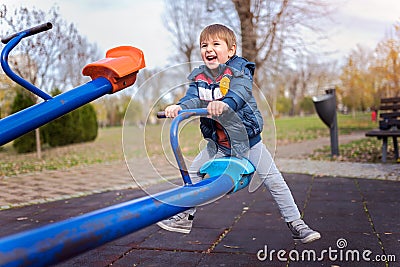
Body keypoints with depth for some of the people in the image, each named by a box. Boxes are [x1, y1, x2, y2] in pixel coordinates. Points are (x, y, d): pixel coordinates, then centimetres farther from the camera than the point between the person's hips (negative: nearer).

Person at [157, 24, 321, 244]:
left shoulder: (239, 71, -15)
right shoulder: (199, 77, -1)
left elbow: (240, 94, -35)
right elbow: (192, 98, -15)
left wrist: (225, 104, -58)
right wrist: (178, 107, -39)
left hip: (247, 138, -4)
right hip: (218, 142, 5)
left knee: (274, 180, -4)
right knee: (193, 173, 10)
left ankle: (296, 225, 9)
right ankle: (184, 217, 28)